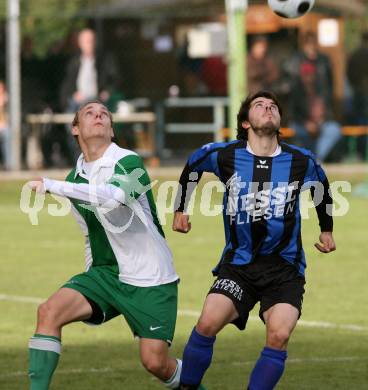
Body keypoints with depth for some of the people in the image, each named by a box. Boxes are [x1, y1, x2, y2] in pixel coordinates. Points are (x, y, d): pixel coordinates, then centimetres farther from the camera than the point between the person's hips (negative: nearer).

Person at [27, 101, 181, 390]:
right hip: (105, 272, 5)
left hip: (150, 279, -5)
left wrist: (52, 185, -34)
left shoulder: (128, 162, -12)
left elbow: (113, 196, -35)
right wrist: (92, 281, 22)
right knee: (49, 311, -19)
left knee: (155, 362, -7)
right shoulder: (75, 179, 9)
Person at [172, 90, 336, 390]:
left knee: (278, 335, -22)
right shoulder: (223, 155, -4)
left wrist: (327, 230, 28)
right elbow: (192, 166, 19)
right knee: (208, 324, -19)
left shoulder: (301, 161, -2)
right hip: (238, 263, 0)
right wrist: (180, 210, 21)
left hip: (284, 267, 0)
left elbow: (322, 187, 21)